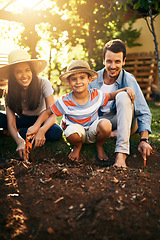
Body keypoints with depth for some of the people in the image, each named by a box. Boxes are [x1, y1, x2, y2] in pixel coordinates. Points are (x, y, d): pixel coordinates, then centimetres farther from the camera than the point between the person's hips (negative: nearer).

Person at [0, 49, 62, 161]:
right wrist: (19, 141, -42)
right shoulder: (10, 92, -16)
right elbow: (10, 122, -21)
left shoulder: (43, 83, -23)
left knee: (56, 132, -35)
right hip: (23, 119, 0)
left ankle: (19, 131, -16)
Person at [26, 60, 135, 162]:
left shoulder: (96, 95, -10)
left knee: (106, 124, -31)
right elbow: (48, 113, -6)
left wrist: (126, 89, -9)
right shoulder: (65, 101, -16)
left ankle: (99, 146, 4)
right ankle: (77, 146, 2)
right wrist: (37, 126, -17)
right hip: (76, 129, -2)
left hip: (93, 132, 2)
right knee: (72, 132, -39)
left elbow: (111, 95, 7)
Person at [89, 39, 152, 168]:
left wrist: (144, 140, -32)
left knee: (123, 95, -33)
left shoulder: (128, 79, -13)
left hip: (124, 123, -1)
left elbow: (144, 113, -18)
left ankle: (121, 153, -38)